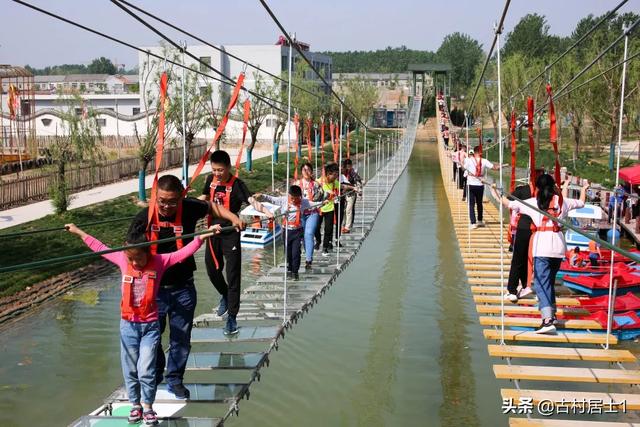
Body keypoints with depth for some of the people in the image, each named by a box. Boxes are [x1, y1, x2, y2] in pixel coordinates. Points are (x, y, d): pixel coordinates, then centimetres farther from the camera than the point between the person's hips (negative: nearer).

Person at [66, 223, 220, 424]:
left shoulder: (159, 262, -9)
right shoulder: (122, 260, -3)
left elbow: (183, 252, -14)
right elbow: (100, 248, 9)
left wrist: (203, 236, -23)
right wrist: (79, 233, 15)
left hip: (150, 325, -3)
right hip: (128, 325, 3)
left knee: (146, 370, -5)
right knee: (130, 370, 11)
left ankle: (148, 407, 12)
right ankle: (135, 405, 26)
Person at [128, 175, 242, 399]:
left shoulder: (189, 209, -10)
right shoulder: (144, 218, -12)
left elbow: (212, 207, 11)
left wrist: (233, 218, -5)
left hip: (183, 289, 0)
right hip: (153, 289, 0)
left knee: (181, 338, 9)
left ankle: (175, 379, 28)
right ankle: (154, 377, 37)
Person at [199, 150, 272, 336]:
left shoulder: (236, 184, -17)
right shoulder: (211, 180, 1)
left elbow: (251, 200, -34)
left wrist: (266, 211, -52)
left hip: (230, 235, -6)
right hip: (213, 232, 6)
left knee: (233, 275, -2)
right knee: (212, 270, 16)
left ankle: (232, 317, 5)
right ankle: (224, 296, 46)